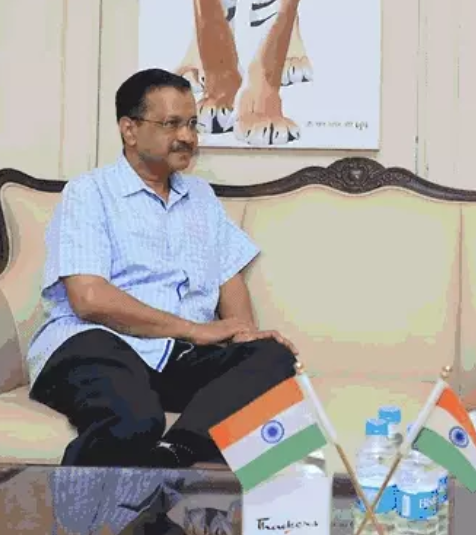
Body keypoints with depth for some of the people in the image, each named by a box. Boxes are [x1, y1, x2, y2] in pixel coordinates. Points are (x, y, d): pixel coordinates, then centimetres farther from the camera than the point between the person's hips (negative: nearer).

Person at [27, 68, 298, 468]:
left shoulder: (201, 195, 24)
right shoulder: (89, 192, 3)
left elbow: (230, 279, 20)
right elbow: (89, 298, -11)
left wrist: (245, 331, -5)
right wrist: (194, 329, -11)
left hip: (183, 355, 7)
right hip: (96, 347, -7)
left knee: (273, 356, -28)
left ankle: (174, 451, -44)